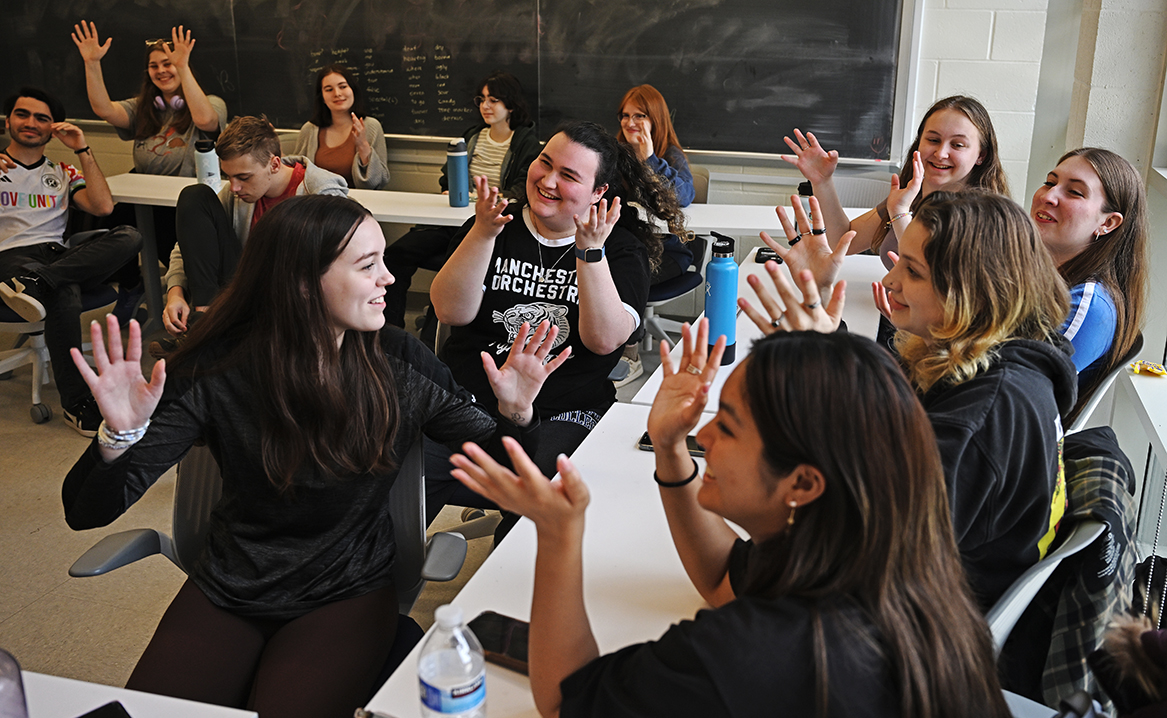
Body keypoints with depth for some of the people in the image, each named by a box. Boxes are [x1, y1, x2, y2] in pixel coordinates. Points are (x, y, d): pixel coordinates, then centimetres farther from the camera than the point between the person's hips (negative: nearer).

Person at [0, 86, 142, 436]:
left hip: (59, 256, 4)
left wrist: (82, 150, 5)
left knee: (130, 236, -26)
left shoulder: (62, 173, 26)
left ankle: (36, 281, -40)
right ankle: (76, 401, -37)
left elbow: (103, 207, 6)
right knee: (64, 293, -39)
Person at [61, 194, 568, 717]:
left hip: (350, 594, -1)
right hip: (229, 590, 1)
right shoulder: (215, 371, -14)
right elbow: (89, 511, -14)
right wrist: (120, 435, -35)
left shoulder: (399, 364, -10)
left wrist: (516, 414, -23)